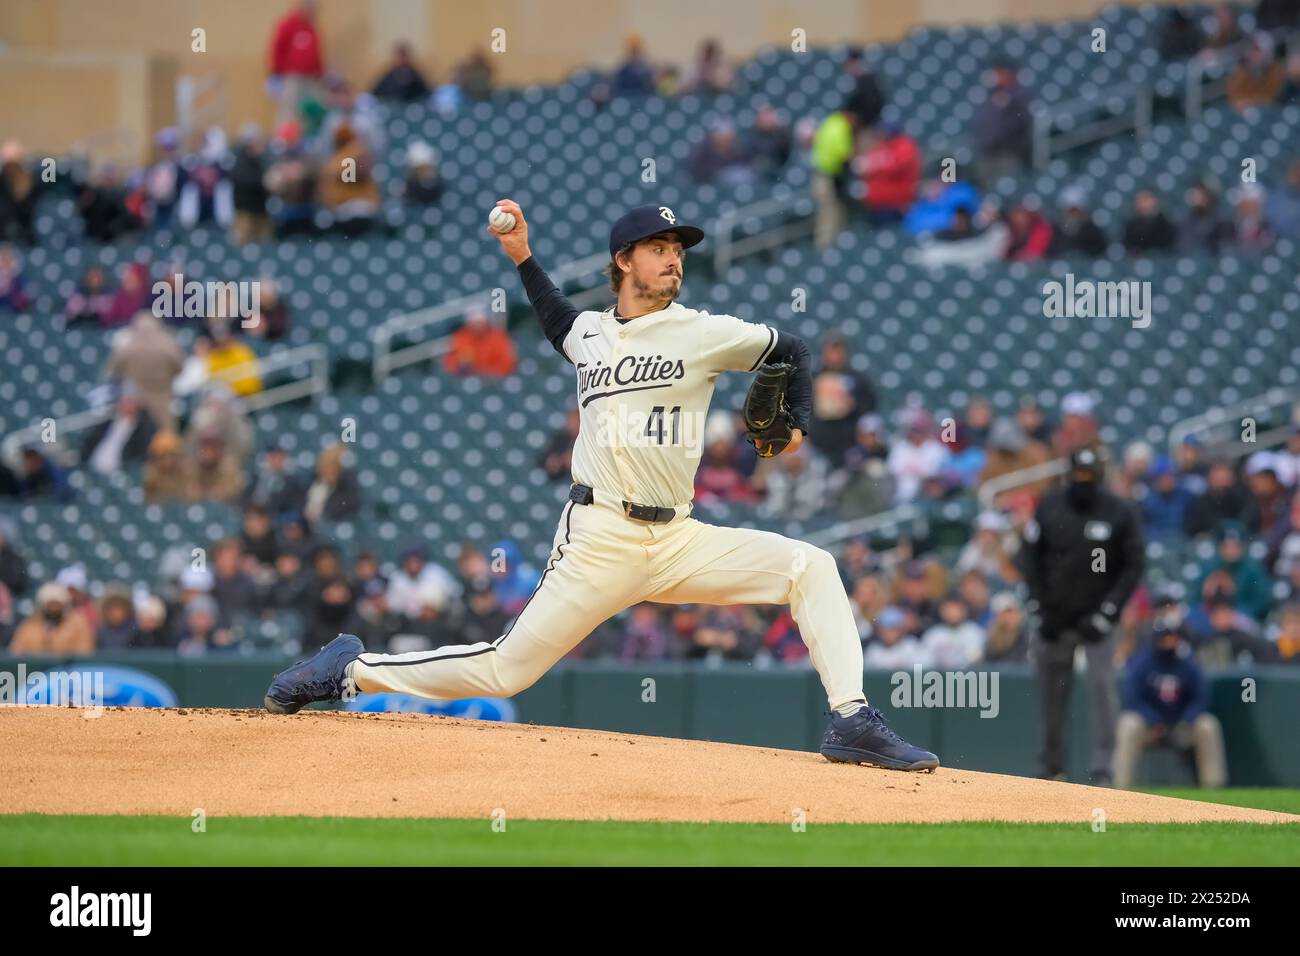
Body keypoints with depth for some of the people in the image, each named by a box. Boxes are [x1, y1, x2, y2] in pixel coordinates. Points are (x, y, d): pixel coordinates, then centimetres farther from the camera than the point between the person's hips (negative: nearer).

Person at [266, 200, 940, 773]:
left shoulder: (704, 332, 4)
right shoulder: (589, 332, 11)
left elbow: (789, 351, 17)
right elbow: (561, 326, 38)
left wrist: (794, 426, 3)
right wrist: (522, 257, 31)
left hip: (678, 539, 1)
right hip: (599, 538, -1)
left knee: (810, 566, -18)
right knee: (504, 671, -5)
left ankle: (852, 720, -20)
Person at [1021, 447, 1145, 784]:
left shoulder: (1120, 513, -3)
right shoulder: (1050, 506, 2)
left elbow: (1133, 567, 0)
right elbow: (1030, 556, 8)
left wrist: (1107, 612, -8)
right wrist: (1039, 606, -1)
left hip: (1096, 620, -2)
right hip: (1055, 618, 2)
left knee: (1102, 689, -12)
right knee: (1052, 694, 6)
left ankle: (1101, 768, -11)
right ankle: (1053, 767, 19)